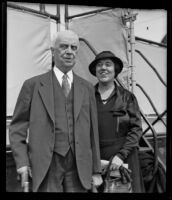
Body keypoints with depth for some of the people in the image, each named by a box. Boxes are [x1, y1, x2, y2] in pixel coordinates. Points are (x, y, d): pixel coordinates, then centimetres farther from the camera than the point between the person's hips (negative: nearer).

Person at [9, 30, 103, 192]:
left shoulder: (87, 88, 10)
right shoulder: (33, 85, 3)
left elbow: (92, 131, 10)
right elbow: (17, 128, 4)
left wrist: (96, 170, 10)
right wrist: (22, 162, -7)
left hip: (79, 167, 2)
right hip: (45, 166, -2)